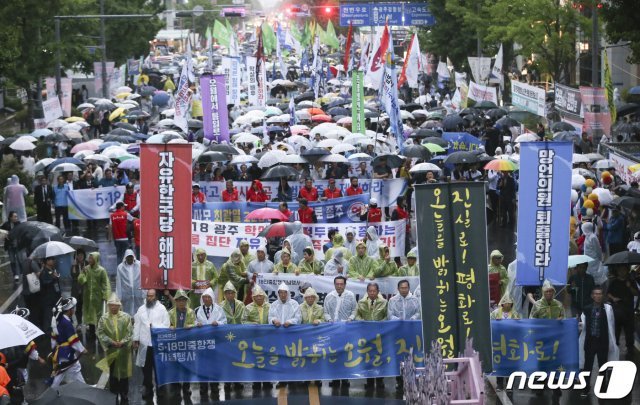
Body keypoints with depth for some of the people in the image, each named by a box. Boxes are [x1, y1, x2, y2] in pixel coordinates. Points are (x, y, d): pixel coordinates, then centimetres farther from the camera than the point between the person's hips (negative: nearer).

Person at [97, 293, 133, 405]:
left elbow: (130, 332, -1)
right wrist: (111, 342, -16)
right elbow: (100, 333, -4)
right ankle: (114, 395, 10)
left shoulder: (126, 317, 1)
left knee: (124, 373, 4)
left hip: (123, 351, 0)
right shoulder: (103, 318, 1)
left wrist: (123, 342, -15)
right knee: (112, 374, 2)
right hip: (110, 350, 0)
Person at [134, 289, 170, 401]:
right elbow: (137, 325, 9)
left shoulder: (161, 308, 1)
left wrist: (154, 326, -12)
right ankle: (148, 388, 17)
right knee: (146, 367, 8)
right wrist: (136, 339, 4)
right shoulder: (141, 309, 12)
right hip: (144, 343, 3)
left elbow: (166, 324, -4)